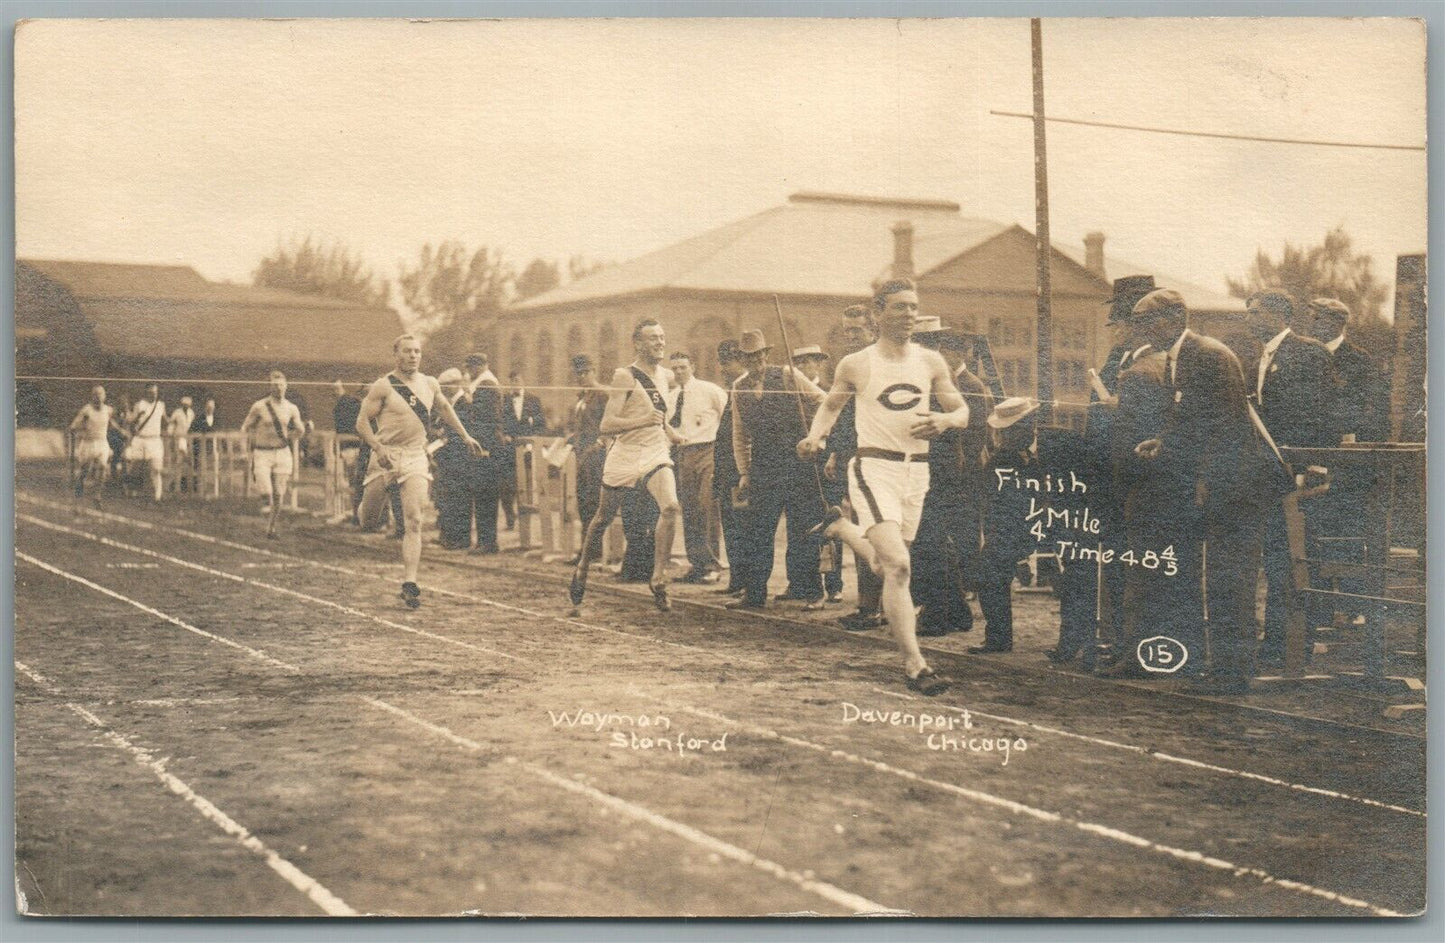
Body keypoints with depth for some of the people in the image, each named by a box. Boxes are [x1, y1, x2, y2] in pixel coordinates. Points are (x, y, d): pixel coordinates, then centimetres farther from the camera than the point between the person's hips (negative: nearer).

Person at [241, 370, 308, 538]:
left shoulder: (291, 409, 3)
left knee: (279, 495, 2)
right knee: (266, 492, -15)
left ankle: (271, 528, 16)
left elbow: (299, 430, 16)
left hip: (282, 453, 2)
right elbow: (245, 428, 4)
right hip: (262, 454, -2)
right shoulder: (259, 406, -5)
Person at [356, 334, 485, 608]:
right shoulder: (383, 386, -6)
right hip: (386, 456, -2)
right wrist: (378, 447, -23)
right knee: (368, 523, 4)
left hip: (416, 457, 2)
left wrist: (465, 436, 29)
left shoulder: (430, 384, 8)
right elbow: (362, 422, -8)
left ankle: (409, 584, -13)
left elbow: (444, 407, 28)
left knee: (414, 522, -11)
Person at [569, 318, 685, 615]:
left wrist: (670, 432, 21)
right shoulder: (625, 376, -9)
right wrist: (643, 420, -27)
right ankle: (582, 571, 33)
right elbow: (606, 425, -16)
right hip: (624, 457, -4)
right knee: (603, 518, 8)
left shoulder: (666, 375, 11)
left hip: (656, 456, 4)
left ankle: (658, 577, -16)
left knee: (671, 507, -23)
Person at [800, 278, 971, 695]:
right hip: (873, 468, -5)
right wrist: (815, 436, -4)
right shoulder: (855, 365, -1)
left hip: (916, 470, 5)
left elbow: (962, 411, 12)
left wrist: (945, 420, -11)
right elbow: (831, 404, 15)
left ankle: (841, 526, 47)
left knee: (886, 564, 18)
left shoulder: (930, 362, 6)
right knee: (898, 565, -19)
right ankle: (914, 664, -17)